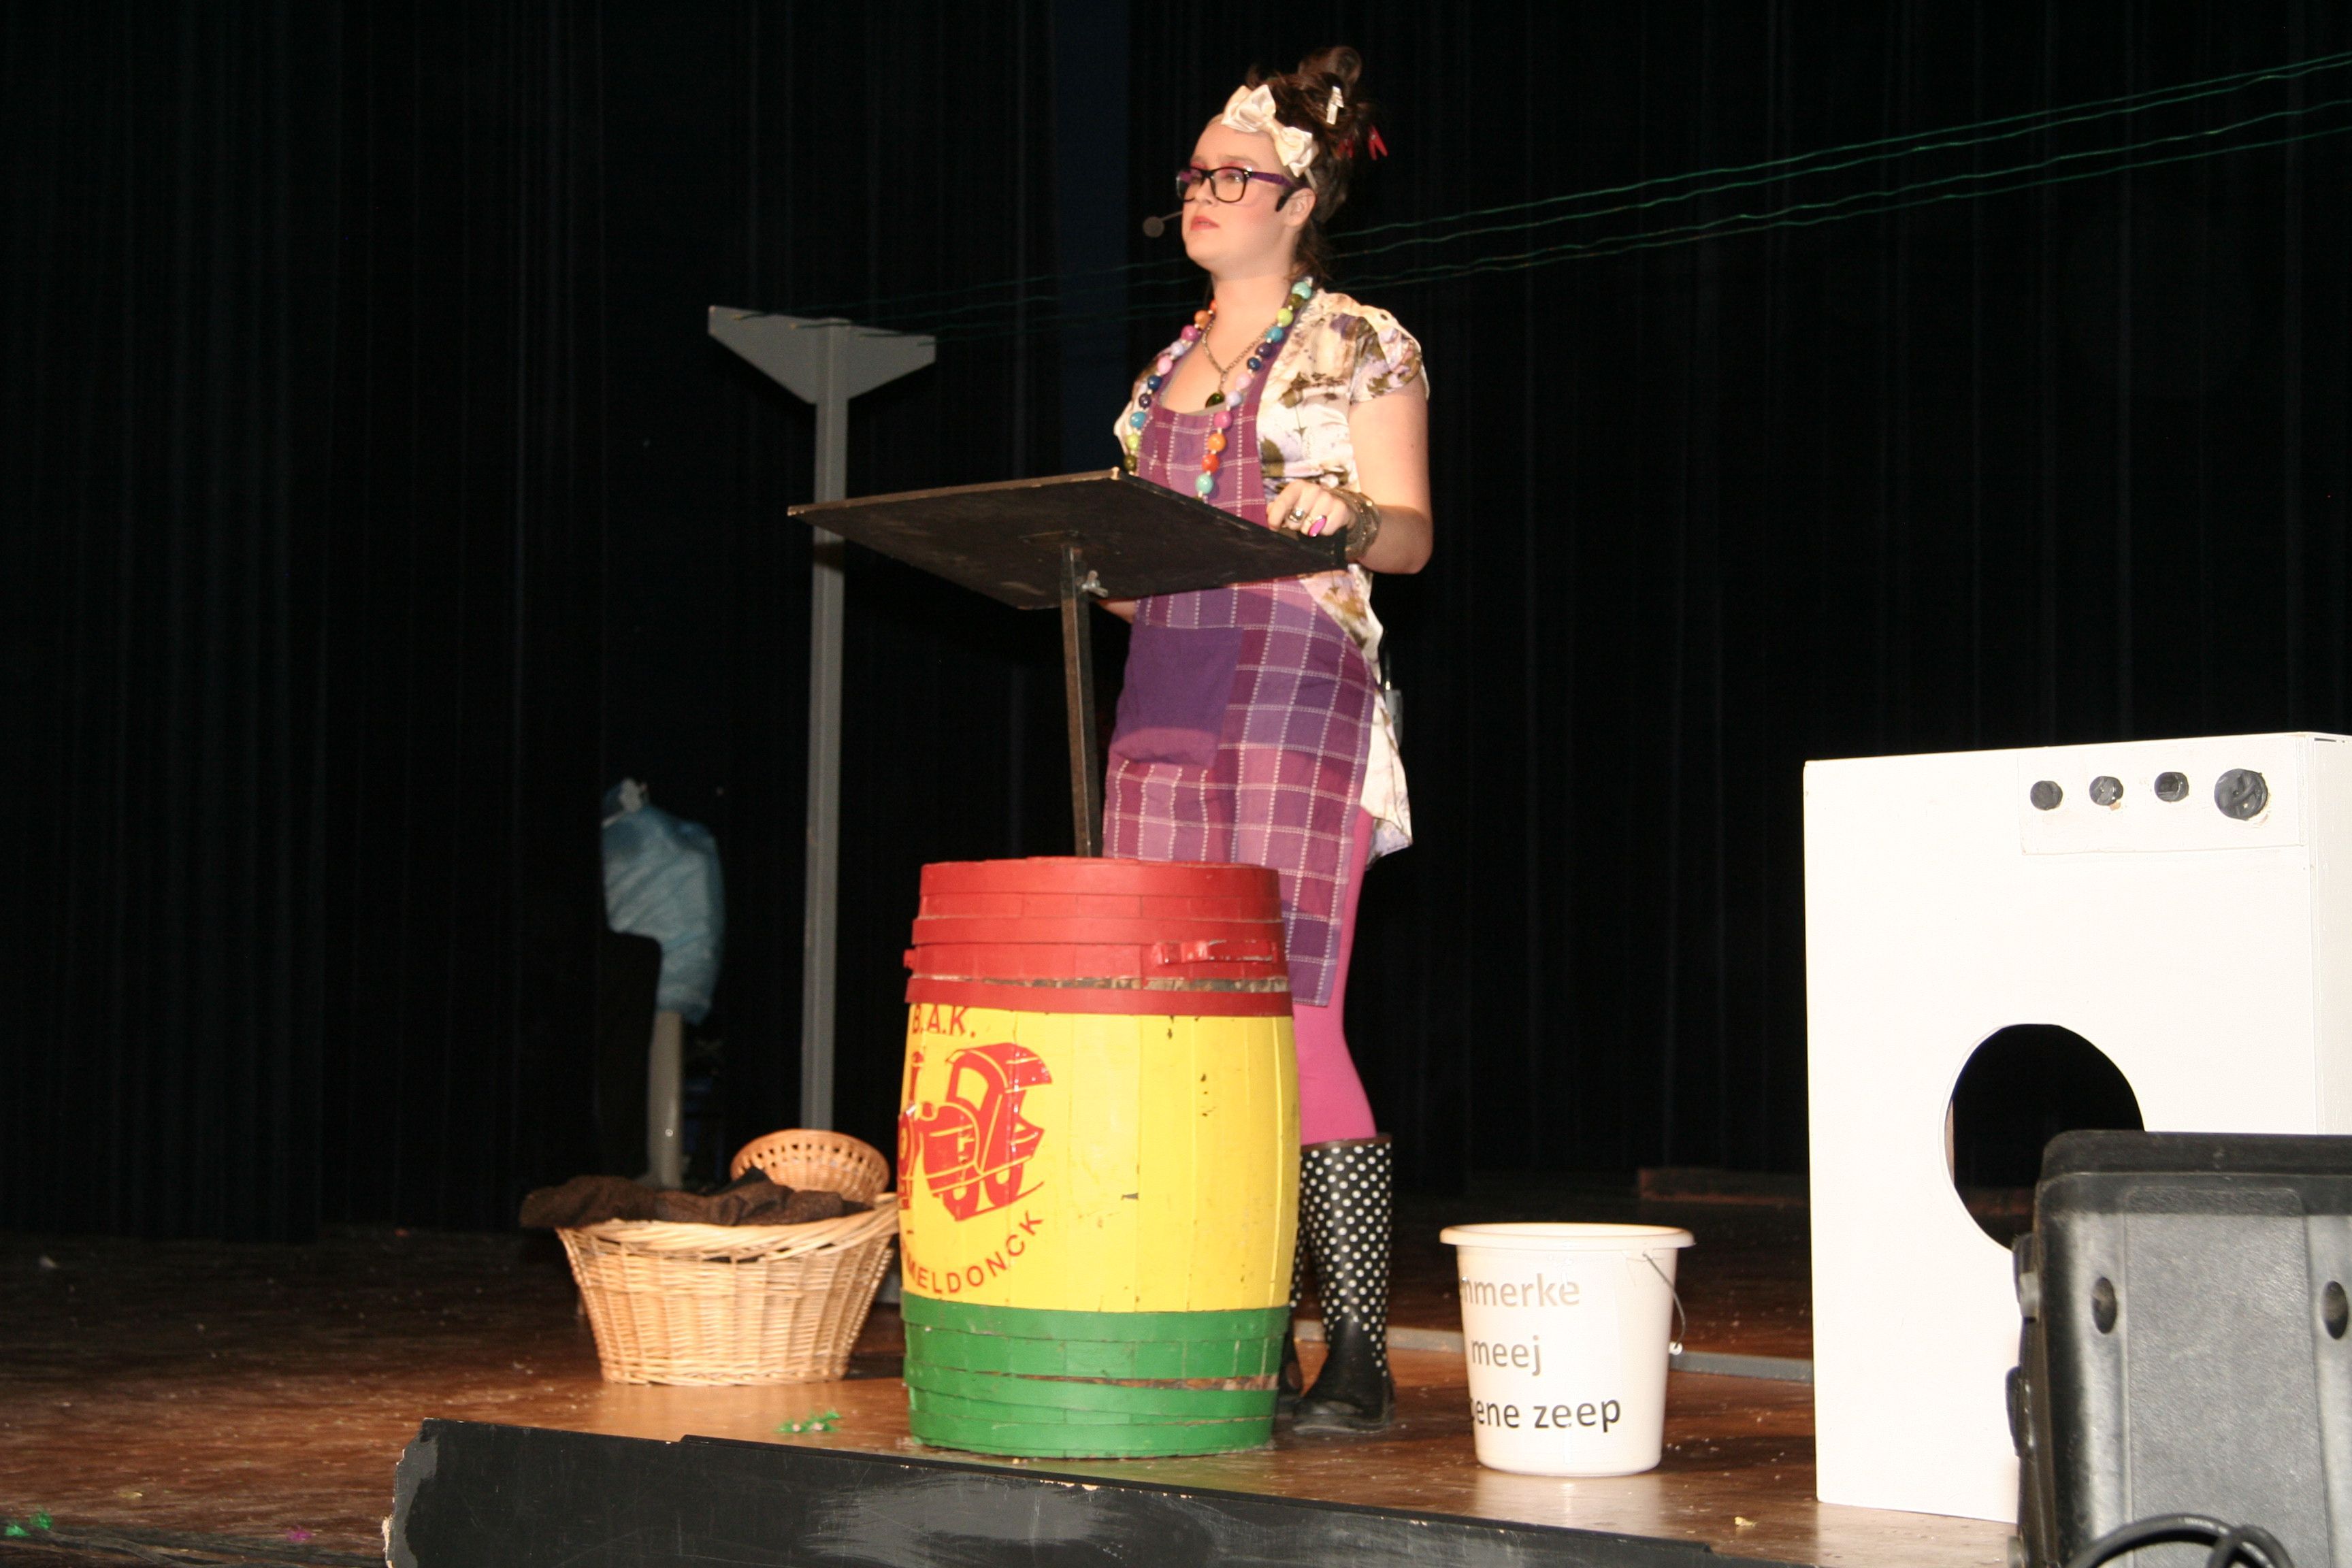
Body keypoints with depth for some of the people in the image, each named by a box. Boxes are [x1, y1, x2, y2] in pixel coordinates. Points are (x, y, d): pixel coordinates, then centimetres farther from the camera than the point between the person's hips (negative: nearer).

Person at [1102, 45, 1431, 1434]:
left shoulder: (1360, 345, 1)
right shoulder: (1174, 363, 21)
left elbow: (1411, 535, -6)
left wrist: (1345, 517, -26)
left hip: (1300, 694, -7)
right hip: (1168, 695, 7)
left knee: (1296, 1019, -13)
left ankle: (1359, 1357, -8)